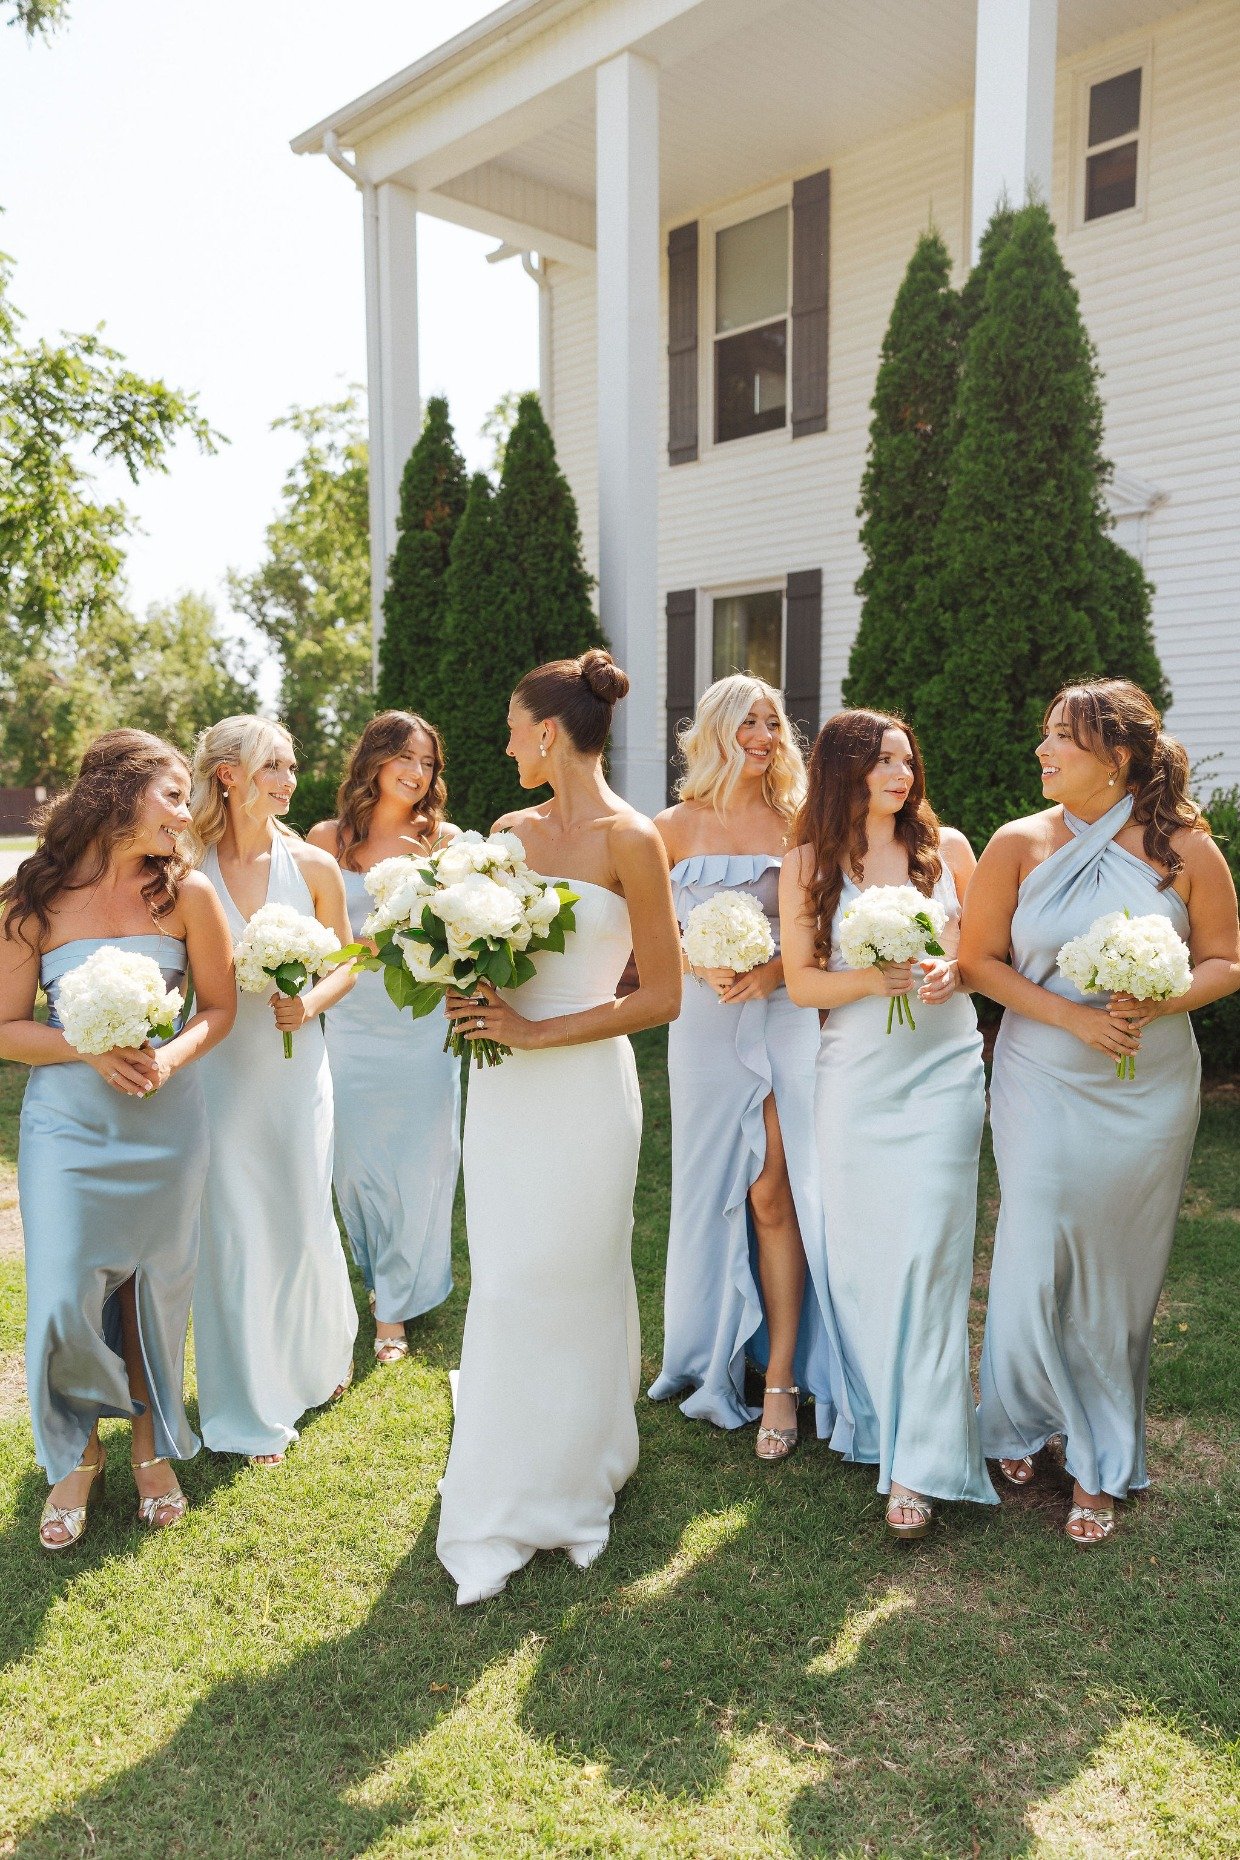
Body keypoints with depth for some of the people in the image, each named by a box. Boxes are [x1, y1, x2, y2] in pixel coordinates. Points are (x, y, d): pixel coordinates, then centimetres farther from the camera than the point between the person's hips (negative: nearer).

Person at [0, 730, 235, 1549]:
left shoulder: (186, 892, -5)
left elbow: (220, 1006, 2)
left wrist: (172, 1056, -16)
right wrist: (91, 1050, -18)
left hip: (166, 1123, 1)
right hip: (68, 1123, -1)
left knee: (154, 1288, 12)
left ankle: (152, 1442, 37)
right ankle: (78, 1453, 31)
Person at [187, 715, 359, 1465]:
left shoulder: (313, 865, -2)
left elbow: (346, 962, 7)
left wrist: (312, 1001, -11)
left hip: (297, 1065, 1)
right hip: (218, 1070, -1)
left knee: (305, 1220, 10)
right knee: (233, 1229, 6)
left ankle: (323, 1352, 41)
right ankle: (255, 1410, 23)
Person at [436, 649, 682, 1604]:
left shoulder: (631, 839, -11)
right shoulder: (513, 830, 8)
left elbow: (663, 995, -12)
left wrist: (536, 1032, -15)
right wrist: (468, 997, -4)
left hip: (584, 1086, -5)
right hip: (503, 1087, 6)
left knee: (572, 1284, 8)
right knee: (504, 1286, 13)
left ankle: (570, 1481, 32)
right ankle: (499, 1509, 32)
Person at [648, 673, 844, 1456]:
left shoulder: (796, 823, 4)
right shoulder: (676, 827, 3)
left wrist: (774, 970, -13)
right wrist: (702, 964, -12)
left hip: (783, 1019, -1)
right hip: (705, 1022, 1)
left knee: (772, 1194, -6)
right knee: (710, 1191, 10)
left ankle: (782, 1380, 5)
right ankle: (712, 1359, 30)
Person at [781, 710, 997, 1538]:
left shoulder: (947, 847, 3)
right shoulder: (807, 866, 1)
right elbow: (801, 981, -1)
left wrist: (950, 971, -13)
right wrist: (874, 979, -18)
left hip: (943, 1072, -1)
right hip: (853, 1074, 1)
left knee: (926, 1253, -6)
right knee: (856, 1250, 8)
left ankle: (917, 1466, 1)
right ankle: (872, 1415, 30)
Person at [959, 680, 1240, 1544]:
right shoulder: (1020, 844, -4)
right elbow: (980, 960, -2)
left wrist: (1154, 1005, -17)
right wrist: (1071, 1016, -15)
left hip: (1149, 1090, 0)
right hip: (1042, 1085, 0)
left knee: (1119, 1274, 8)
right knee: (1036, 1261, 3)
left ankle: (1103, 1464, 28)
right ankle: (1024, 1420, 31)